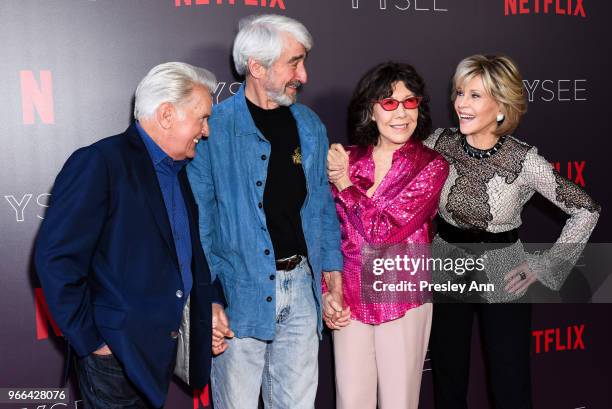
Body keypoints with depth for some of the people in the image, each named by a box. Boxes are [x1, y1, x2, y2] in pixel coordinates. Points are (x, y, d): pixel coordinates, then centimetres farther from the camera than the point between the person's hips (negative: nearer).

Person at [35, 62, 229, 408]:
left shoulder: (179, 171, 11)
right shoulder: (99, 163, -15)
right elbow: (56, 259, -19)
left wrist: (211, 303, 6)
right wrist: (91, 343, -16)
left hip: (163, 350, 7)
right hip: (117, 355, -7)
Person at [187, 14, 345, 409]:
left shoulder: (310, 125, 7)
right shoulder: (214, 128, -11)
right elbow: (198, 220, -9)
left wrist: (333, 278, 8)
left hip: (301, 284, 5)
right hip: (239, 291, -5)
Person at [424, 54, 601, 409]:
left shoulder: (523, 160, -17)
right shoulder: (440, 143, -10)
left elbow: (587, 211, -9)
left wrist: (542, 266, -9)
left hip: (503, 278, -2)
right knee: (448, 380, 15)